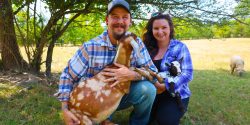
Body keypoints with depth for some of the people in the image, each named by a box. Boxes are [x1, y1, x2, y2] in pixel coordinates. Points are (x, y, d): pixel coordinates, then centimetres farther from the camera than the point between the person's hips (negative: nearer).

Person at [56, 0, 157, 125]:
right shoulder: (90, 47, -16)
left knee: (147, 89, -24)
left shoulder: (136, 43, -8)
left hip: (124, 95, 2)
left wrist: (131, 75, -32)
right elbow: (67, 75, -12)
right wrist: (65, 110, -21)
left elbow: (153, 71, -11)